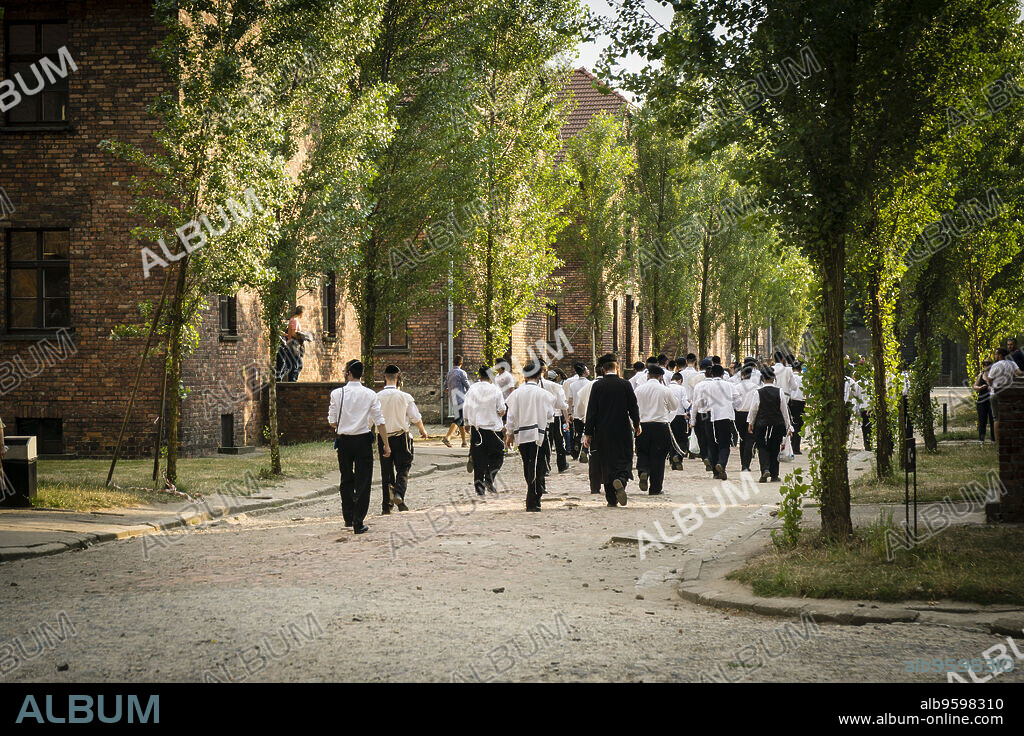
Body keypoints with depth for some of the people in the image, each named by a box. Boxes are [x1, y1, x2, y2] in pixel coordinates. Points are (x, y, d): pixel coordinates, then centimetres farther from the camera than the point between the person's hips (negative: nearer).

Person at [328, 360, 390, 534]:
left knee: (346, 480, 19)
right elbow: (379, 422, -5)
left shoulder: (337, 393, -5)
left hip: (343, 440, 1)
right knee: (363, 482, 4)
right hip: (363, 441, -1)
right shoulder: (370, 394, -5)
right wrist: (386, 445, 0)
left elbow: (332, 422, -1)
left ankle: (348, 518, 23)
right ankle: (358, 523, 1)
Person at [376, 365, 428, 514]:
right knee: (403, 468, 6)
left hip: (383, 438, 2)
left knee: (386, 471, 9)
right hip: (401, 436, -2)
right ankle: (399, 494, -19)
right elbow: (416, 417, -2)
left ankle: (386, 505, 10)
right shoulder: (405, 397, -8)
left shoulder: (377, 397, -7)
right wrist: (422, 430, 17)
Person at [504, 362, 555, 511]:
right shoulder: (543, 394, -8)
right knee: (535, 469, 0)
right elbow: (550, 413, 2)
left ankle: (534, 498, 20)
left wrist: (509, 434, 12)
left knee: (528, 469, 13)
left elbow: (511, 415, 2)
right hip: (537, 434, -3)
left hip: (521, 434, 3)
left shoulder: (516, 393, -2)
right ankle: (532, 502, -5)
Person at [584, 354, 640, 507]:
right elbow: (633, 407, 1)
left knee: (607, 462, 8)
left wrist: (588, 433, 0)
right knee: (624, 460, 7)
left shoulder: (597, 386, -4)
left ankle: (611, 498, 9)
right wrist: (636, 424, 18)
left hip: (603, 431, 1)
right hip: (623, 430, -1)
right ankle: (621, 480, -25)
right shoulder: (625, 384, -5)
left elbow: (591, 410, -4)